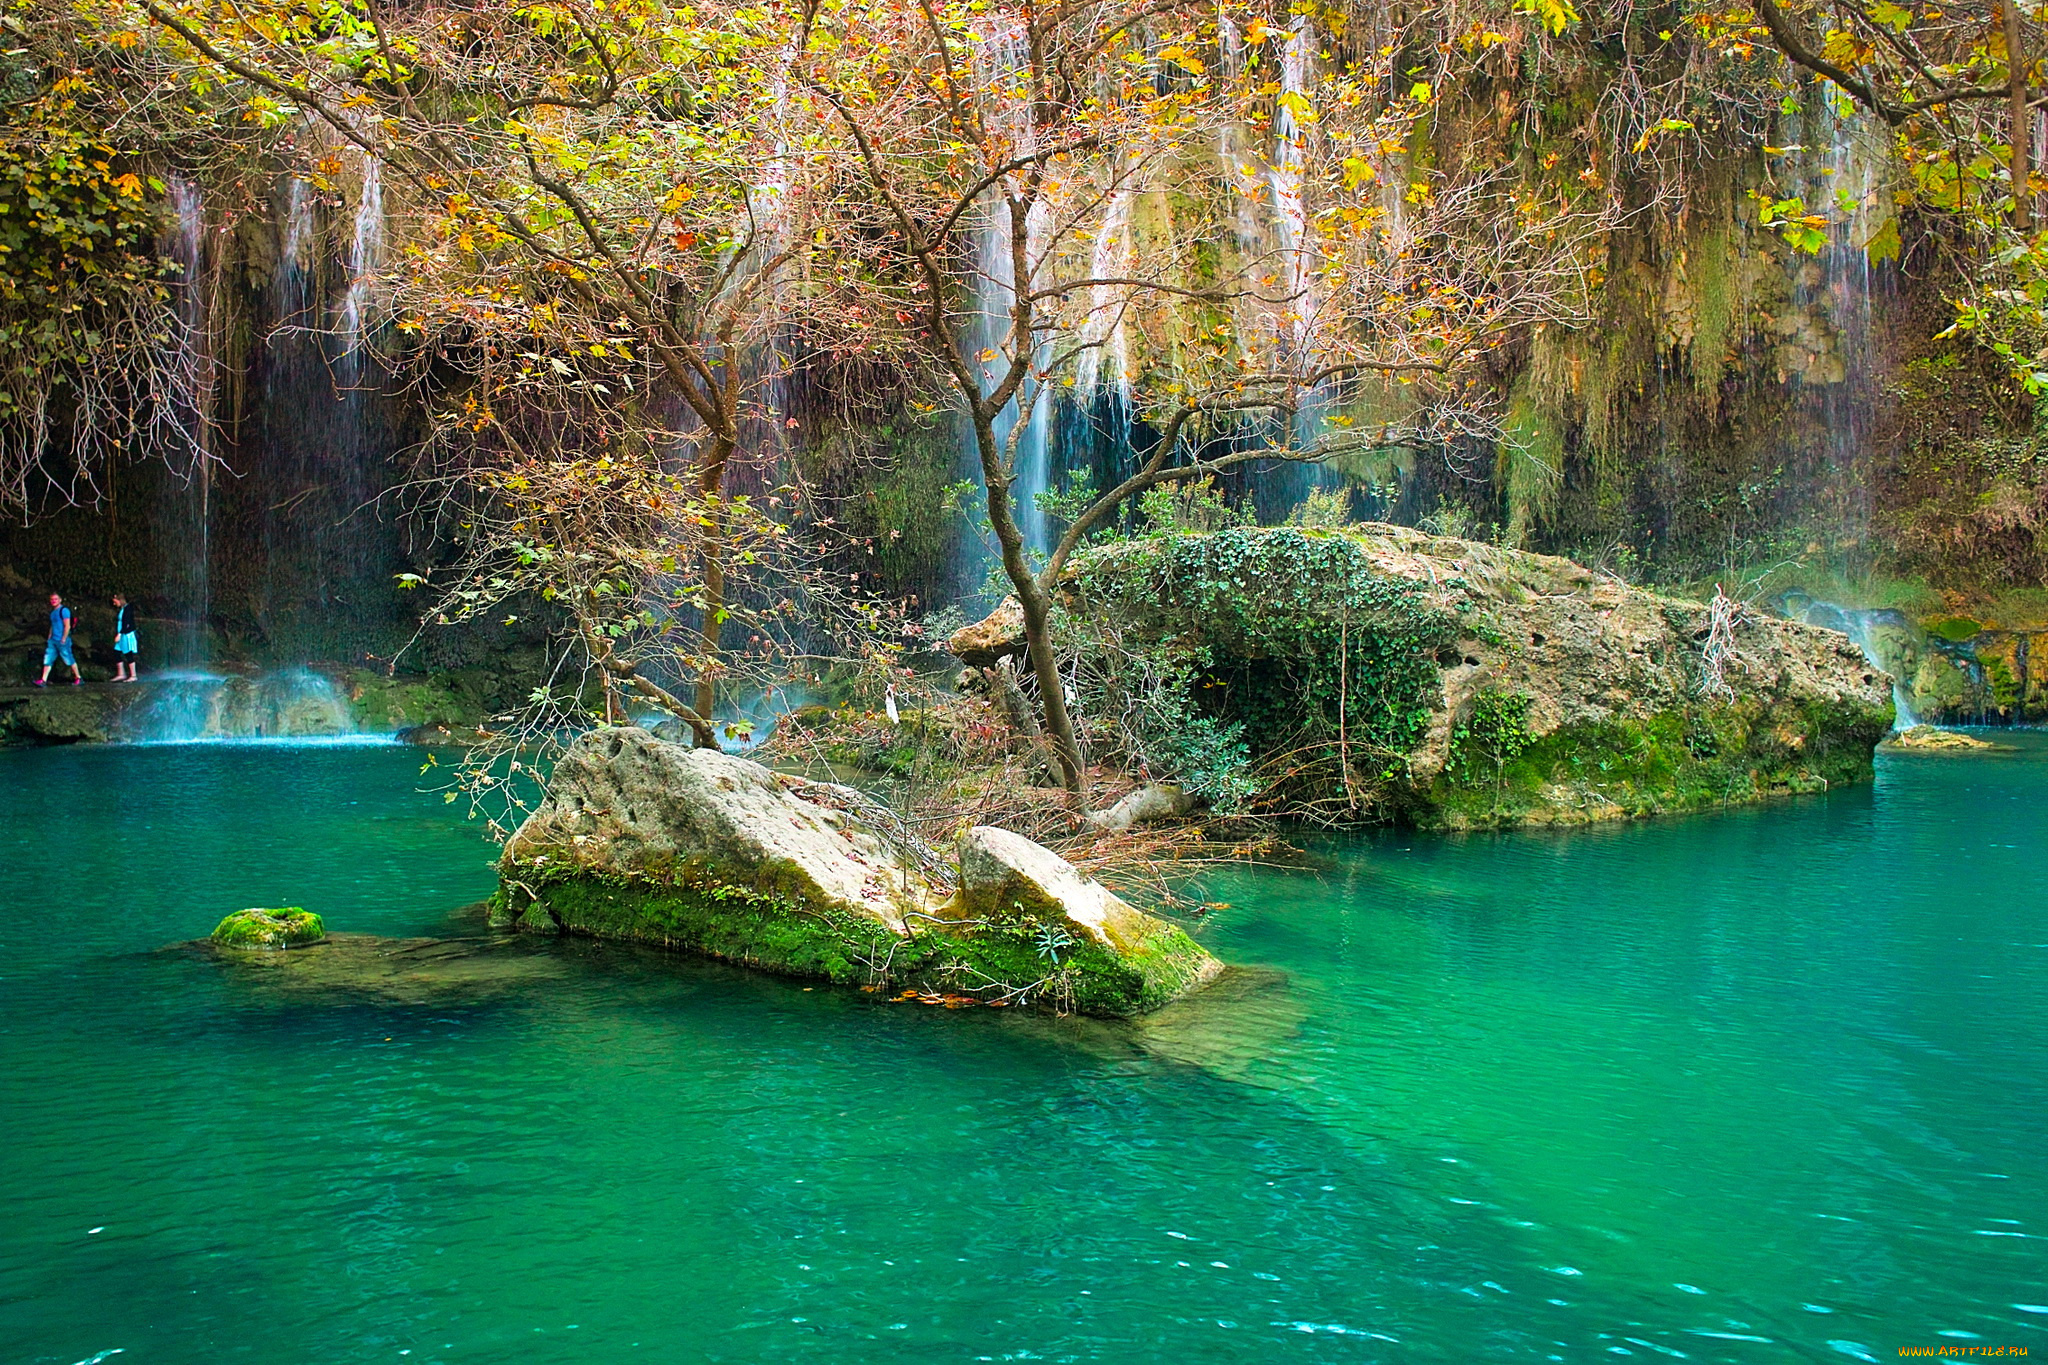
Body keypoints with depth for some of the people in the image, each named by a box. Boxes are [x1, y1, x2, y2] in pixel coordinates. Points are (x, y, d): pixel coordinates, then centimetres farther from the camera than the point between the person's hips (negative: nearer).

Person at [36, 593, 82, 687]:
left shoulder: (64, 610, -9)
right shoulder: (52, 612, 17)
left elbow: (67, 626, -14)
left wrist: (63, 639, -17)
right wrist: (49, 639, 18)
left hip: (62, 641, -8)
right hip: (53, 641, 8)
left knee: (69, 660, -2)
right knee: (47, 660, 0)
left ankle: (78, 678, 10)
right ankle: (43, 681, -3)